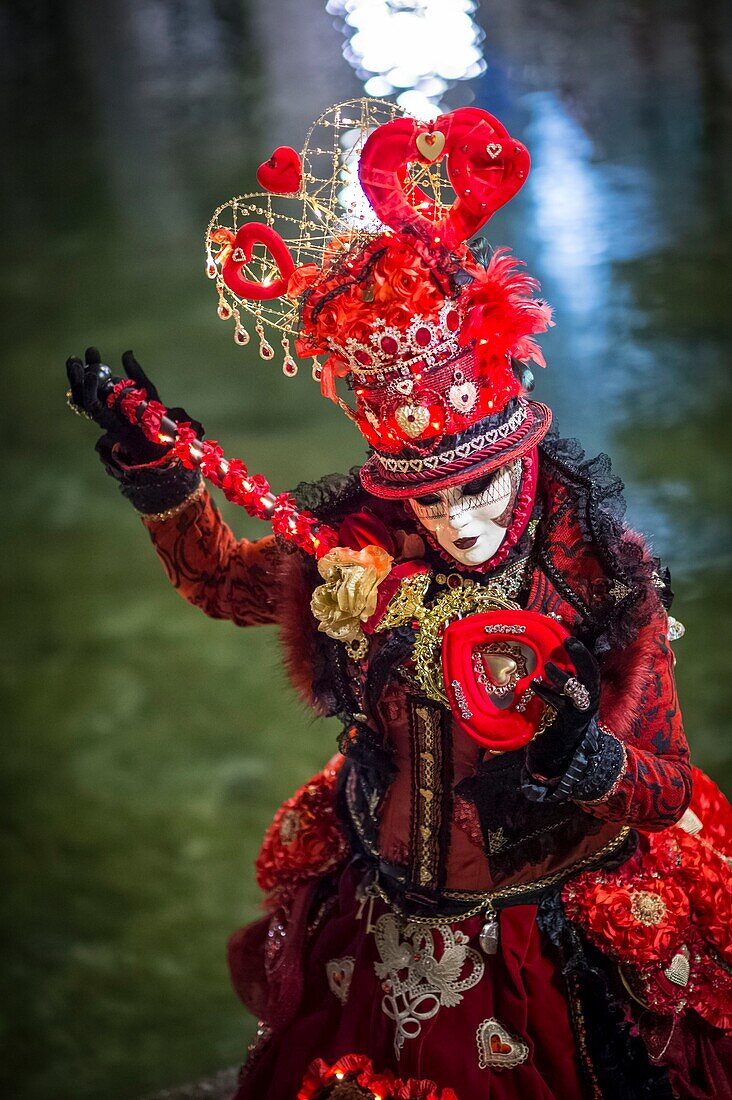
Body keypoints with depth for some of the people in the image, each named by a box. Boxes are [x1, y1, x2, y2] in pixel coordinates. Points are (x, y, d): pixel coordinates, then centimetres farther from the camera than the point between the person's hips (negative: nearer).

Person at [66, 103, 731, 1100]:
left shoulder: (607, 587, -21)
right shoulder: (356, 562, -12)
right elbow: (221, 580, 10)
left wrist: (594, 764, -38)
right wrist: (161, 478, -3)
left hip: (553, 949, -3)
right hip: (386, 934, 4)